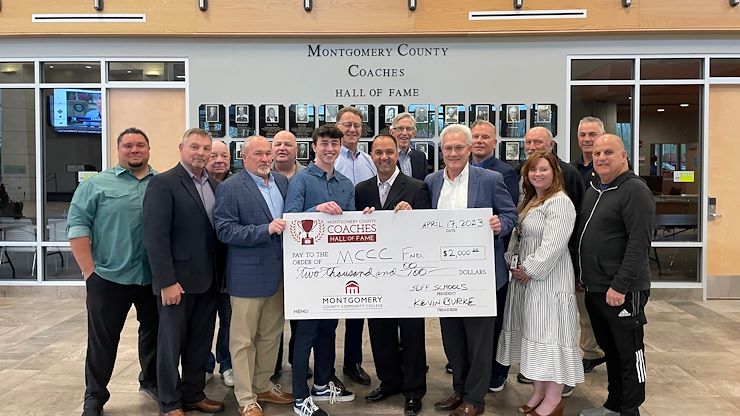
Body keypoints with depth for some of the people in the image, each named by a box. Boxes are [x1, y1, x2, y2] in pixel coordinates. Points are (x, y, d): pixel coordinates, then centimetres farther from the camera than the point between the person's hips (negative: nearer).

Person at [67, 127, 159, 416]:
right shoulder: (96, 184, -1)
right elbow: (77, 226, -5)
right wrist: (89, 271, -9)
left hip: (155, 278, 3)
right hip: (109, 277, -2)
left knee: (154, 331, 16)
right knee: (102, 339, 7)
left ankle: (151, 381, 36)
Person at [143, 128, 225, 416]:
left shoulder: (214, 185, 10)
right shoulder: (163, 183, -10)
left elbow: (219, 230, 11)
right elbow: (155, 237, -15)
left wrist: (220, 274, 5)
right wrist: (167, 282, -19)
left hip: (209, 281, 6)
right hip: (179, 281, -6)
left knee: (201, 341, 15)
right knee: (172, 342, 9)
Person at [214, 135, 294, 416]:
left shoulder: (283, 181, 9)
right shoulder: (230, 188, -9)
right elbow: (225, 230, -16)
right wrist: (266, 230, -25)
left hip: (280, 273, 6)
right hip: (248, 275, -6)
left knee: (271, 335, 17)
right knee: (244, 340, 6)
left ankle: (263, 386, 34)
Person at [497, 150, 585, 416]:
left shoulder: (560, 203, -13)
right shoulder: (529, 201, 16)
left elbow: (552, 245, -20)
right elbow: (518, 238, 19)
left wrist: (529, 270, -16)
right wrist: (512, 263, 4)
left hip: (549, 278, -9)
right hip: (525, 276, 9)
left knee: (549, 332, -3)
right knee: (534, 332, 13)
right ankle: (539, 391, 24)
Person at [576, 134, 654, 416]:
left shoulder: (635, 190, -12)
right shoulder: (593, 189, 13)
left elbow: (639, 243, -19)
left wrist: (620, 286, -22)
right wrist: (584, 276, 14)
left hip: (622, 290, -8)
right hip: (594, 287, 8)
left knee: (629, 353, 5)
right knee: (608, 349, 18)